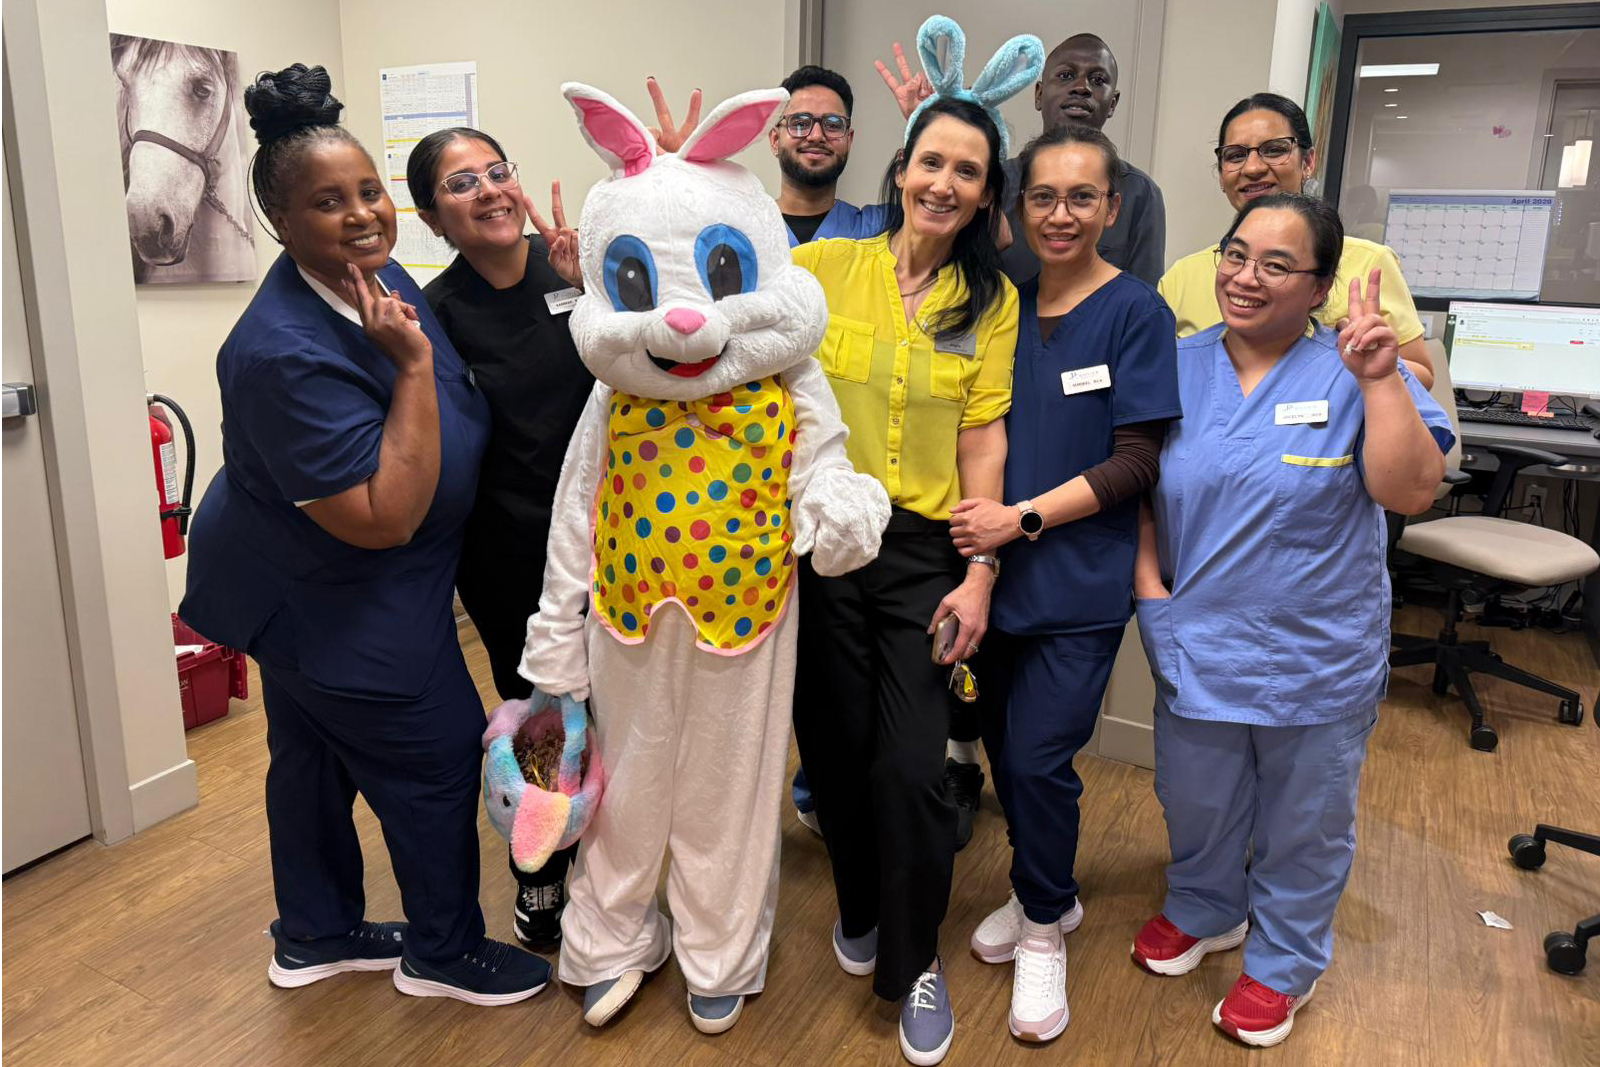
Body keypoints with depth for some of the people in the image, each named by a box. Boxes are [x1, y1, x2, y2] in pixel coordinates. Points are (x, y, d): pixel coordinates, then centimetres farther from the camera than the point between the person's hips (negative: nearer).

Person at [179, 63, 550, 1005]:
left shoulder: (376, 276, -3)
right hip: (336, 614, -9)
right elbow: (387, 519, -32)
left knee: (316, 756, 22)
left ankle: (315, 935, 43)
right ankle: (443, 952, 28)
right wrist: (414, 365, -33)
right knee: (436, 758, 6)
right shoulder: (287, 355, -31)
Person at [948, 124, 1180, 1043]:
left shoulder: (1136, 312, -7)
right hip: (997, 572, 5)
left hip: (1081, 582, -4)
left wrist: (1024, 517, -18)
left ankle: (1045, 929, 24)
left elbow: (1136, 462, -11)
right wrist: (978, 514, -3)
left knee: (1039, 758, -2)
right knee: (1003, 744, 12)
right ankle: (1044, 892, 38)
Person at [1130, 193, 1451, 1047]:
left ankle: (1284, 962, 38)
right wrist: (1147, 579, -3)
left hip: (1317, 657, -2)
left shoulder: (1353, 374, -8)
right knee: (1195, 803, 20)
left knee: (1303, 823, 15)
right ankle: (1202, 911, 48)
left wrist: (1379, 379, -24)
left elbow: (1410, 491, -18)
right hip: (1195, 645, 3)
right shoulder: (1178, 368, 1)